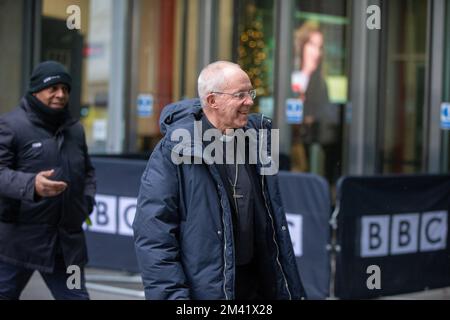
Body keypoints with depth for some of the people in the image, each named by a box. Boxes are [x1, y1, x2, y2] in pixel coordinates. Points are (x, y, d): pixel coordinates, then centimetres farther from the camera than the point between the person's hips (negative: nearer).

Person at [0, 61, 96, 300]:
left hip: (67, 243, 5)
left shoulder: (75, 129, 16)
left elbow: (87, 173, 28)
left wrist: (85, 204, 9)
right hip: (20, 239, -5)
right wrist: (31, 185, -34)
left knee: (76, 295, 5)